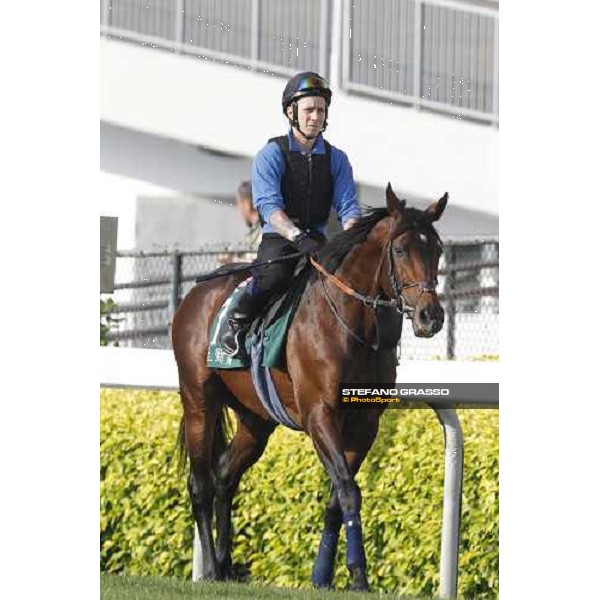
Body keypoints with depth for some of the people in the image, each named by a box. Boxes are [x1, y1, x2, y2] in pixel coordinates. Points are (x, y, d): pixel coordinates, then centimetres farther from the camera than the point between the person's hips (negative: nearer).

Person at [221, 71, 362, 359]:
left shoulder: (336, 159, 11)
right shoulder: (271, 155, -4)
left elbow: (348, 206, 3)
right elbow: (269, 206, -18)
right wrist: (298, 237, -35)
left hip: (317, 240, 4)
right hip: (278, 238, -4)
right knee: (274, 274, -36)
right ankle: (235, 324, -14)